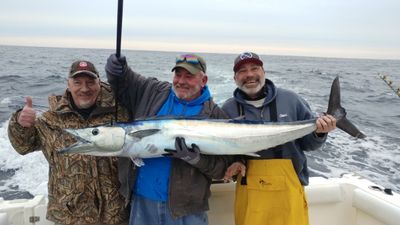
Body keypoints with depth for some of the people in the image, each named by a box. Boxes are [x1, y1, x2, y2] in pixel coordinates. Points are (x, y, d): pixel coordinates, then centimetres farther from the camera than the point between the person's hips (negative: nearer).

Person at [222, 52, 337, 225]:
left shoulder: (290, 99, 1)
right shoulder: (228, 109, 1)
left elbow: (307, 144, 7)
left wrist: (319, 133, -12)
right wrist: (236, 162, -12)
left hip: (289, 187, 0)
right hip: (249, 190, 0)